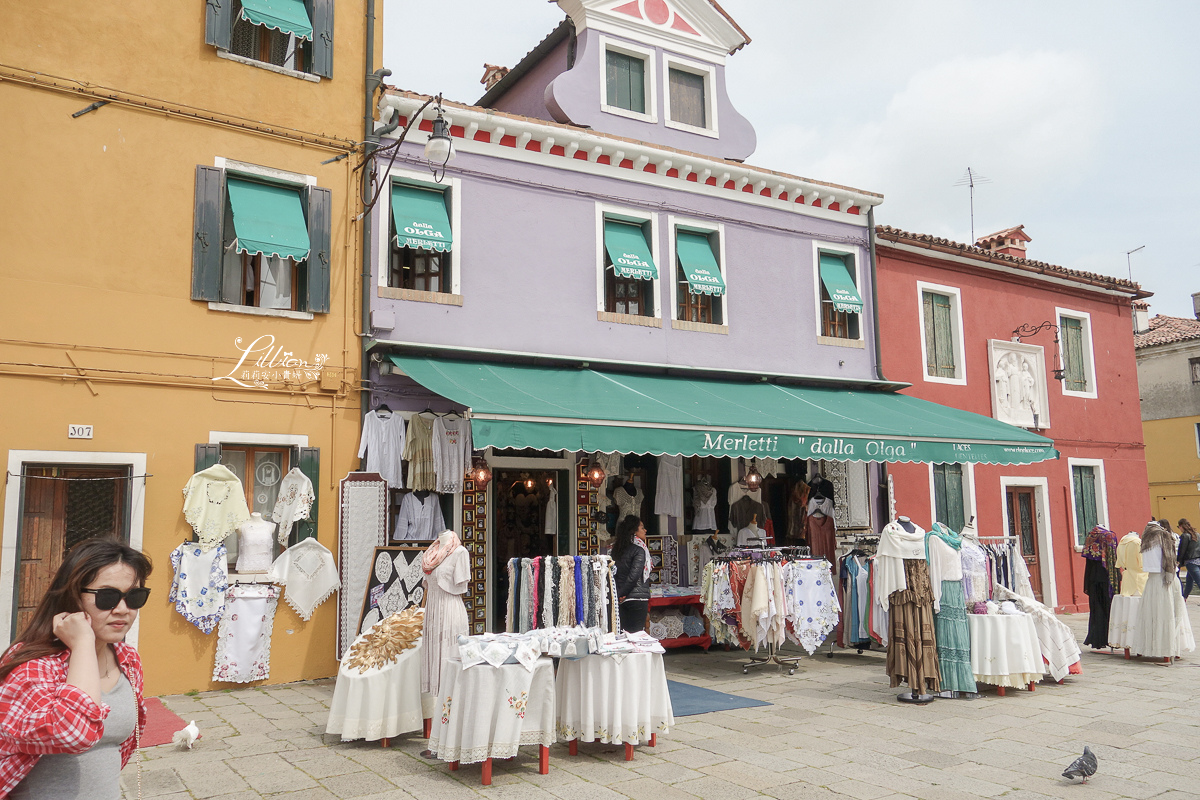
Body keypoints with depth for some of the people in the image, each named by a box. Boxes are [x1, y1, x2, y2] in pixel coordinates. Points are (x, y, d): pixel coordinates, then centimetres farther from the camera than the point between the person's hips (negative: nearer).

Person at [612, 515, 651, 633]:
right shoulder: (639, 549, -11)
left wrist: (619, 594, 7)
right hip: (638, 598, -7)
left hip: (623, 600, 7)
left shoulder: (617, 549, 10)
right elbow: (634, 575, -19)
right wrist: (621, 594, -10)